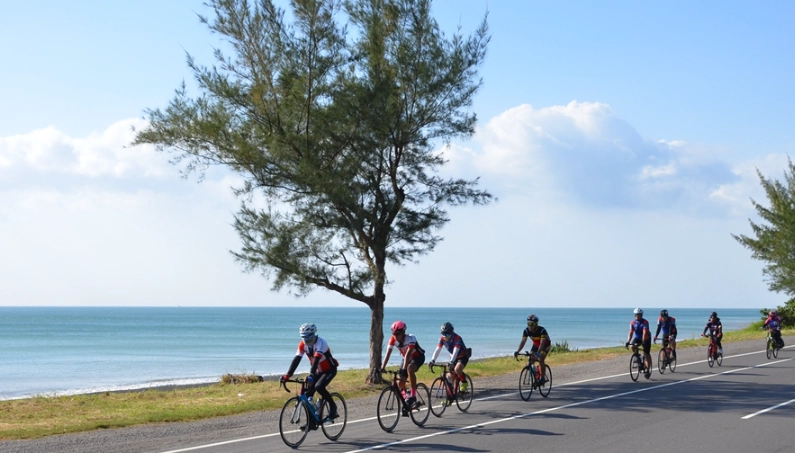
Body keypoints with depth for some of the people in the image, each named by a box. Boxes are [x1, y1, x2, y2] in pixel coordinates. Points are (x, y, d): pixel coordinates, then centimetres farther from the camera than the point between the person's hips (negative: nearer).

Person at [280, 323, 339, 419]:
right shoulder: (303, 344, -10)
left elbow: (316, 359, -41)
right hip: (318, 371, 6)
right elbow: (296, 359, -16)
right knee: (307, 392, -7)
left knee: (319, 387, -29)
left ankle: (333, 406, -5)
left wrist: (311, 375, -54)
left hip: (330, 369, -6)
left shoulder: (320, 343, -28)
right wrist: (287, 375, -27)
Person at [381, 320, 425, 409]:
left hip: (418, 357, -6)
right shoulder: (393, 339, -20)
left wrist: (403, 368, -53)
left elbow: (408, 354, -43)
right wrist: (383, 367, -39)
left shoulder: (410, 338, -33)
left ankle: (413, 395, -30)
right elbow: (388, 353, -26)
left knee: (409, 369, -37)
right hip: (406, 358, 6)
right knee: (401, 382, -5)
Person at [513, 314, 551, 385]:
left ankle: (543, 377, -14)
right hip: (536, 345, 5)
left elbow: (542, 343, -43)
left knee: (541, 359, -25)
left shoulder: (542, 330, -34)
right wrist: (517, 352, -42)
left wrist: (538, 353, -58)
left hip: (546, 345, -5)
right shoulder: (526, 330, -21)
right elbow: (523, 341, -27)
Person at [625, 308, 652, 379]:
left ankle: (648, 370, 0)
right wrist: (628, 342, -34)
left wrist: (643, 342, -47)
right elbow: (630, 333, -21)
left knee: (646, 354, -7)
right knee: (632, 346, -27)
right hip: (637, 338, 4)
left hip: (646, 338, -3)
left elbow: (644, 333, -35)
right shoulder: (633, 322, -14)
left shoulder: (645, 322, -25)